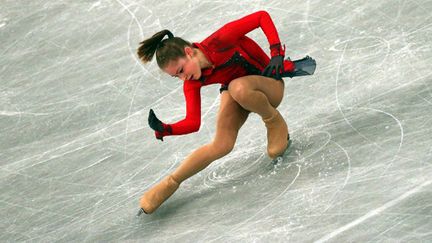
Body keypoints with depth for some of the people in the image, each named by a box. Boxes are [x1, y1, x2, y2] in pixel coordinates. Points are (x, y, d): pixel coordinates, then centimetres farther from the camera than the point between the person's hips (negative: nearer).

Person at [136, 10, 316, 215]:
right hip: (235, 91, 4)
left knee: (238, 87, -40)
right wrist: (165, 130, -33)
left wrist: (277, 53, -33)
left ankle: (275, 123, -12)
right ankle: (170, 184, -9)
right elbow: (193, 123, -15)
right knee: (221, 145, -22)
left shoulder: (220, 41, -32)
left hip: (270, 86, -4)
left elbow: (262, 17, -25)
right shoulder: (192, 84, -14)